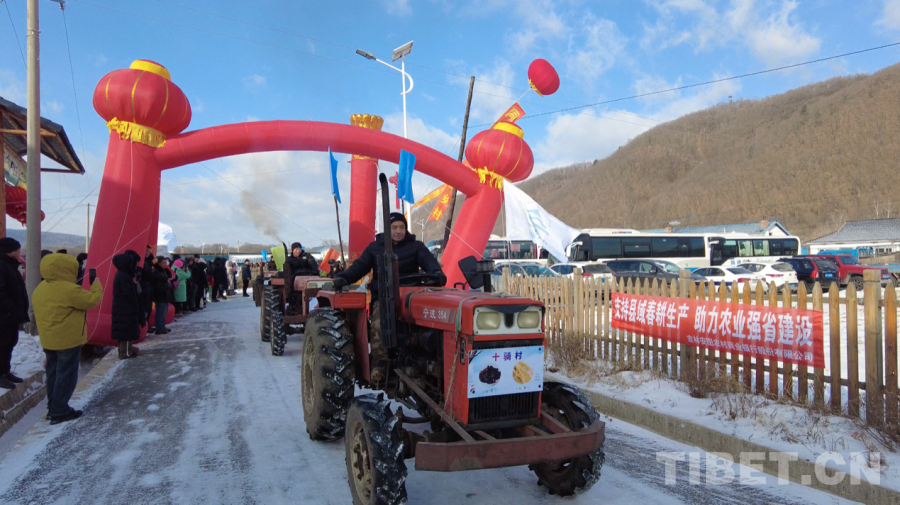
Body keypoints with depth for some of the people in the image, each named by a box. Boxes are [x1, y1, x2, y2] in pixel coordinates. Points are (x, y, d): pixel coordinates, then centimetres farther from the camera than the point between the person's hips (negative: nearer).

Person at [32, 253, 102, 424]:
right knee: (66, 375, -1)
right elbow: (91, 300, -16)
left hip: (48, 339, 9)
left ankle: (53, 407, 24)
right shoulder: (69, 289, -22)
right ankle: (59, 412, 3)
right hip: (68, 339, -9)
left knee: (53, 374, 17)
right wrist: (96, 286, 0)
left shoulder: (40, 289, 7)